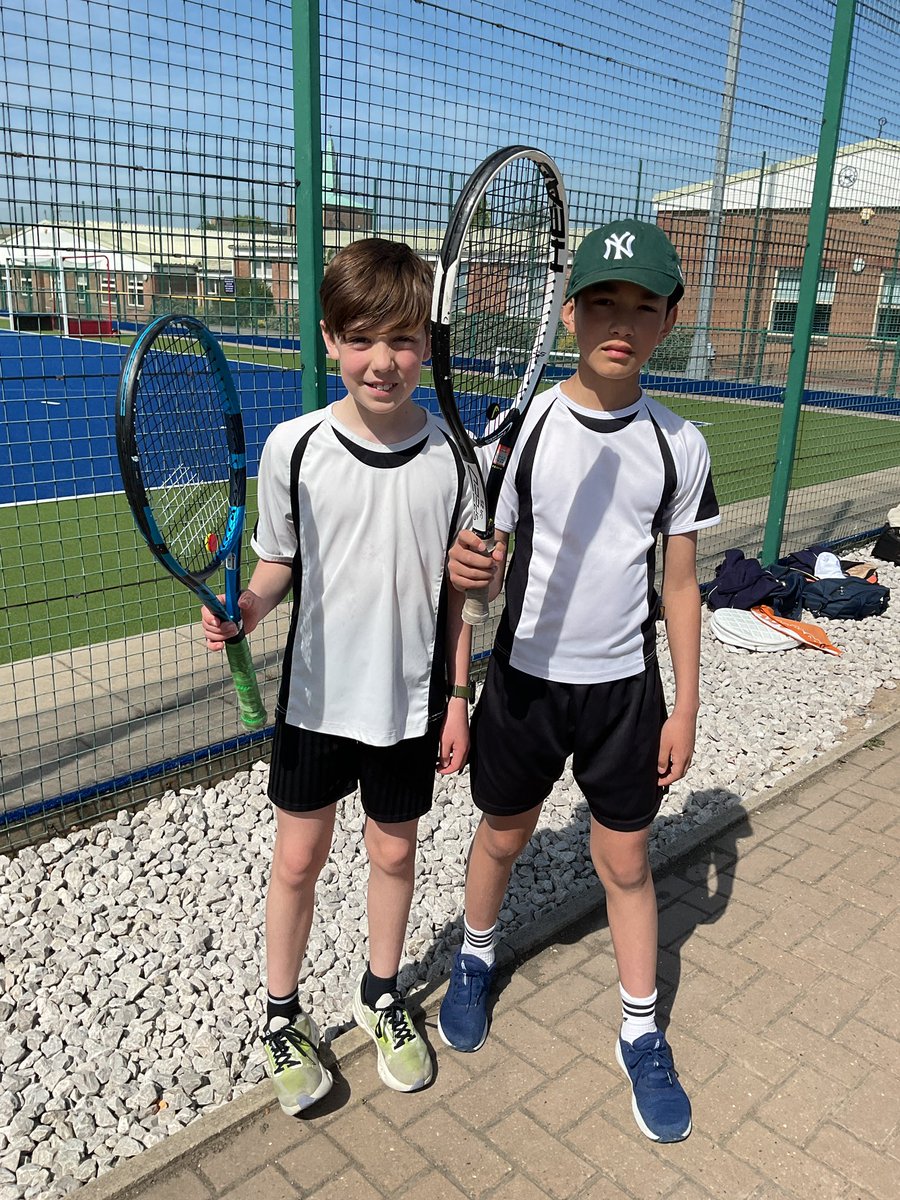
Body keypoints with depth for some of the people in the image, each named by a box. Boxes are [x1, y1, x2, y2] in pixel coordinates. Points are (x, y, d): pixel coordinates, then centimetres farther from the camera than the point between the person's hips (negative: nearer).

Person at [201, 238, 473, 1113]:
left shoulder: (453, 455, -9)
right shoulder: (293, 448, -11)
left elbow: (458, 589, -1)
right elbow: (279, 564, 1)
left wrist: (457, 695, 1)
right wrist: (246, 608, -20)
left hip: (411, 701, 1)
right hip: (316, 696, 0)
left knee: (394, 851, 17)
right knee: (298, 859, 13)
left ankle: (380, 997, 44)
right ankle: (282, 1015, 38)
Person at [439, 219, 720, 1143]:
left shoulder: (679, 445, -4)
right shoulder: (522, 425, -8)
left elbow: (679, 584, 2)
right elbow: (488, 555, -4)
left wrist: (686, 707, 2)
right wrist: (466, 567, -28)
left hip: (625, 687, 1)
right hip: (524, 678, 0)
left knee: (626, 863, 13)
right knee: (501, 838, 18)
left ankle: (642, 1036, 35)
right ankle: (475, 960, 48)